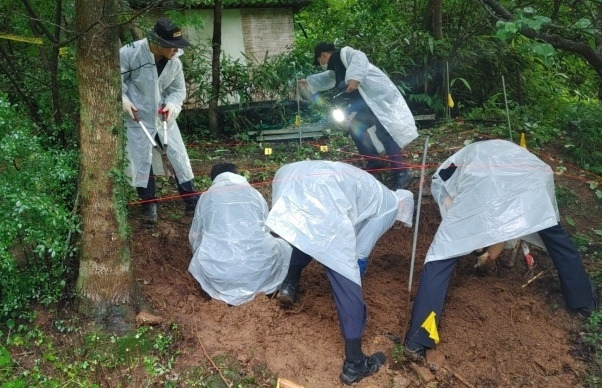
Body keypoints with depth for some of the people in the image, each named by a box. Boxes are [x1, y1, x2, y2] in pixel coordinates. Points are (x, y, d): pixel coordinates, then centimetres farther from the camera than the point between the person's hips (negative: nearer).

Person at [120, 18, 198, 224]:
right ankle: (149, 203, 21)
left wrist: (172, 105, -14)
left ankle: (191, 200, 17)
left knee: (179, 156, 5)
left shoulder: (175, 62, -5)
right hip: (137, 117, -4)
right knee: (141, 160, 3)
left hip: (164, 116, 4)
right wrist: (123, 100, -19)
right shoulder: (130, 53, -19)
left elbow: (179, 89, 6)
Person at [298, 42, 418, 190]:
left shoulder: (344, 53, -7)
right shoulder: (336, 68, 22)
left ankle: (401, 173, -19)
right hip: (368, 103, 10)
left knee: (384, 133, -18)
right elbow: (326, 78, 44)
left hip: (380, 97, -10)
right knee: (355, 129, 16)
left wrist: (355, 78, -42)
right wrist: (308, 81, 51)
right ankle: (375, 163, 24)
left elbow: (360, 58, -30)